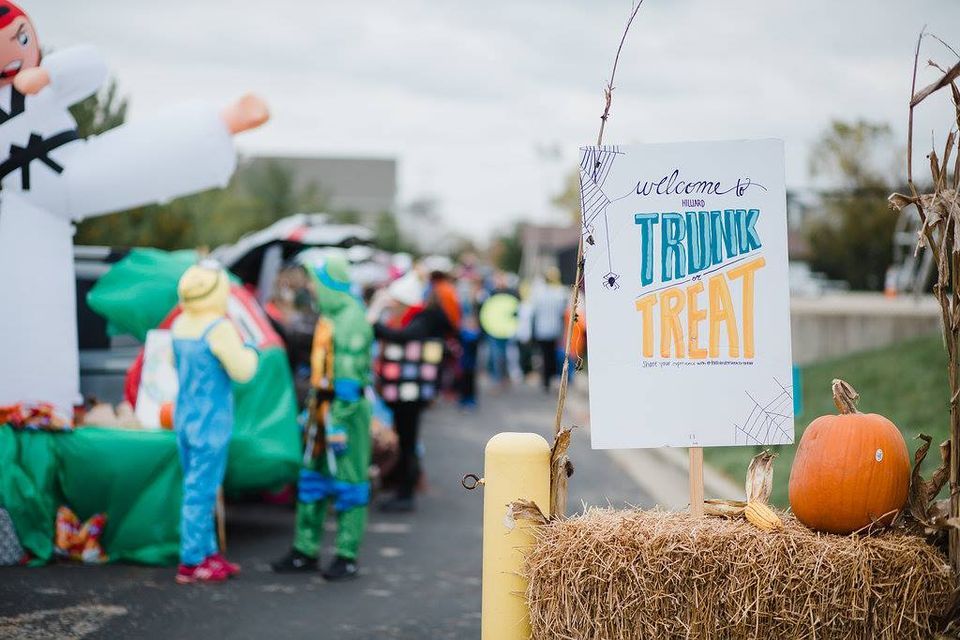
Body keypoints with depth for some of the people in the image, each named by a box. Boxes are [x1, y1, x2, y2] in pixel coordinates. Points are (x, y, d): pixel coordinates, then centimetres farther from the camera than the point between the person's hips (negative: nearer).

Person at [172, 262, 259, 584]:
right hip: (210, 422, -8)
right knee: (201, 491, -2)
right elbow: (242, 372, -18)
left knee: (198, 488, 16)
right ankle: (191, 563, 2)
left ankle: (208, 552, 24)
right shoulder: (219, 328, -18)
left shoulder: (180, 324, 6)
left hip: (183, 416, 8)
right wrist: (250, 349, 1)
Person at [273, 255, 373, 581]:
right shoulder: (329, 318, 14)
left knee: (348, 484, -2)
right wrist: (314, 412, 22)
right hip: (323, 407, 10)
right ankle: (306, 550, 20)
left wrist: (338, 425, -22)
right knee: (313, 479, 12)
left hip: (346, 409, -10)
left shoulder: (351, 321, -17)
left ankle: (348, 556, 5)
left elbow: (349, 377, -21)